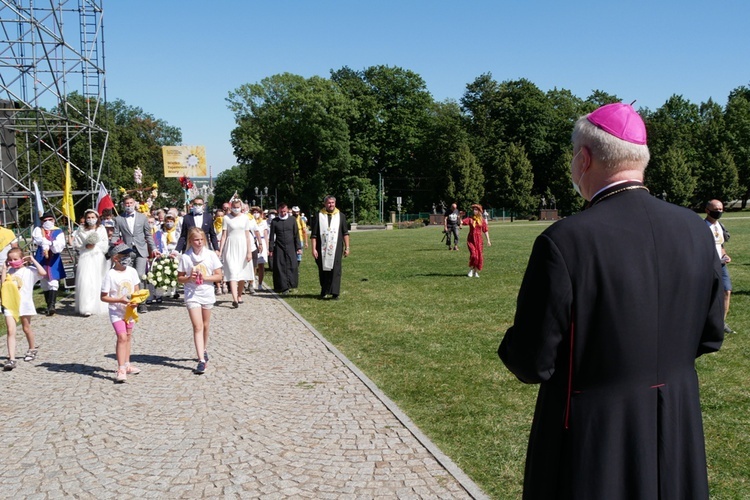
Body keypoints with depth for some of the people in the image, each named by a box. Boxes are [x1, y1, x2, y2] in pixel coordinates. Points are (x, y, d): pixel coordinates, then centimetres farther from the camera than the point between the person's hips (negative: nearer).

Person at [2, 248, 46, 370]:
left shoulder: (29, 270, -4)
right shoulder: (9, 271, 8)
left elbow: (43, 273, -21)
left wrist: (33, 261, -12)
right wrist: (4, 268, -1)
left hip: (24, 304, -2)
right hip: (10, 304, 2)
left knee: (26, 328, 17)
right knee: (11, 331, -9)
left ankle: (32, 349, 41)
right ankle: (11, 359, -14)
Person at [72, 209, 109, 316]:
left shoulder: (101, 229, 7)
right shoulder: (81, 230, 7)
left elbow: (105, 244, 4)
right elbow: (76, 244, 6)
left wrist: (95, 246, -9)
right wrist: (86, 246, -9)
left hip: (98, 258, 1)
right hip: (85, 258, -1)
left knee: (98, 282, 3)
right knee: (85, 282, -10)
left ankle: (98, 306, 16)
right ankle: (86, 308, -11)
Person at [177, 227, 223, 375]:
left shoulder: (211, 255, -2)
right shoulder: (185, 257, -3)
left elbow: (219, 276, 0)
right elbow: (179, 278, 3)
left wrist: (205, 277, -15)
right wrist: (189, 278, -17)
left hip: (207, 294, 2)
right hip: (192, 295, -2)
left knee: (205, 325, 15)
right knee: (197, 327, -10)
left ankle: (204, 349, 40)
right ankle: (202, 360, -15)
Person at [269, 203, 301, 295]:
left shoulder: (292, 220, 6)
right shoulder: (275, 221, 4)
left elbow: (296, 235, 8)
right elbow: (271, 236, 6)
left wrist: (298, 247, 4)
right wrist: (271, 249, 2)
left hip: (290, 247, 0)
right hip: (279, 248, 0)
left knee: (292, 266, -5)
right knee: (280, 267, -3)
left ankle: (289, 285, 5)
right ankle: (283, 287, 2)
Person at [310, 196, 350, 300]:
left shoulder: (341, 216, 7)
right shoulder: (318, 216, 3)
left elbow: (345, 233, 8)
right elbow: (313, 235, 1)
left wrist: (347, 247, 2)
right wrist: (313, 249, -6)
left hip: (336, 248, 0)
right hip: (322, 249, 0)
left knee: (335, 270, -7)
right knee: (323, 271, 8)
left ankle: (335, 293, -7)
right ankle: (324, 291, 22)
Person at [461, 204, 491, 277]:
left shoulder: (482, 220, 3)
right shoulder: (470, 219, -2)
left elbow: (485, 230, 7)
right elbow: (462, 222, -19)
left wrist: (488, 240, 3)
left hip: (479, 239, 2)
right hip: (471, 239, -2)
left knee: (479, 256, 1)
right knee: (473, 254, -16)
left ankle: (476, 272, 19)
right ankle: (471, 269, 8)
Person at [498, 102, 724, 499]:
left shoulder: (565, 241, -23)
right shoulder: (695, 230, -5)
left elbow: (533, 364, -18)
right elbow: (709, 337, 6)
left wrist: (511, 343, 4)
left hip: (593, 441, -5)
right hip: (679, 439, 5)